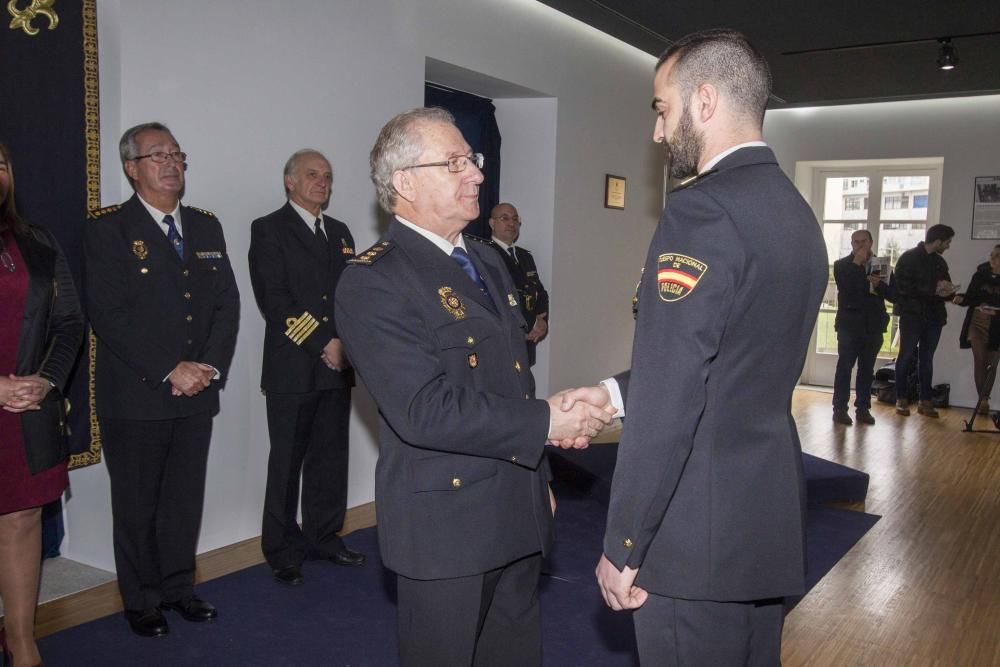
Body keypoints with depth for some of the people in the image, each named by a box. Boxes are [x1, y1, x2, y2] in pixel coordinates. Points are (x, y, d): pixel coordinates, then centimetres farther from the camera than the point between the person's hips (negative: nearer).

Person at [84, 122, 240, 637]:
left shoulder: (206, 226, 11)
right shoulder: (107, 228, -5)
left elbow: (227, 304, 7)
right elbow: (110, 314, -14)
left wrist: (210, 366, -7)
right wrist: (170, 371, -17)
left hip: (197, 393, 5)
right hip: (135, 398, -4)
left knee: (186, 498, 13)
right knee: (137, 504, 8)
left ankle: (178, 587, 30)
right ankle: (141, 601, 24)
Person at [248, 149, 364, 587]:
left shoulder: (340, 233, 17)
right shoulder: (269, 230, -2)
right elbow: (273, 300, -11)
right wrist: (322, 344, -14)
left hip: (336, 367, 6)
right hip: (292, 370, -5)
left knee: (331, 459, 11)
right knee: (287, 462, 3)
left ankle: (323, 536, 26)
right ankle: (283, 551, 15)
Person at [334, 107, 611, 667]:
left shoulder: (488, 261, 11)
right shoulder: (373, 283, -17)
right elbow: (426, 410, -26)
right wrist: (546, 422, -20)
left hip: (521, 513, 8)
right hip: (446, 524, -7)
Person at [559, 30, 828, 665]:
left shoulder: (703, 209, -20)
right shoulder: (795, 209, 9)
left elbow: (669, 401, -23)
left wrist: (623, 546, -14)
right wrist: (616, 390, 11)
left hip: (699, 539, -9)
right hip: (771, 518, 9)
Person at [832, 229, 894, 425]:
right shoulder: (842, 265, 2)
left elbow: (892, 294, 4)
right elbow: (846, 288, -16)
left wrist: (879, 284, -15)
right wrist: (857, 263, -15)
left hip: (873, 325, 3)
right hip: (849, 324, -3)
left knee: (867, 369, 7)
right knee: (845, 367, -2)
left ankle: (863, 408, 13)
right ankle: (840, 409, 0)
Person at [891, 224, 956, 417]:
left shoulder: (940, 262, 15)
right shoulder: (909, 258, -4)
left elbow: (944, 287, 19)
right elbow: (902, 286, -15)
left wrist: (947, 292, -6)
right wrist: (933, 289, -17)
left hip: (934, 316, 5)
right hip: (912, 315, -5)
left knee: (927, 359, 6)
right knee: (906, 356, 1)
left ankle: (925, 401, 9)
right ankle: (901, 399, 7)